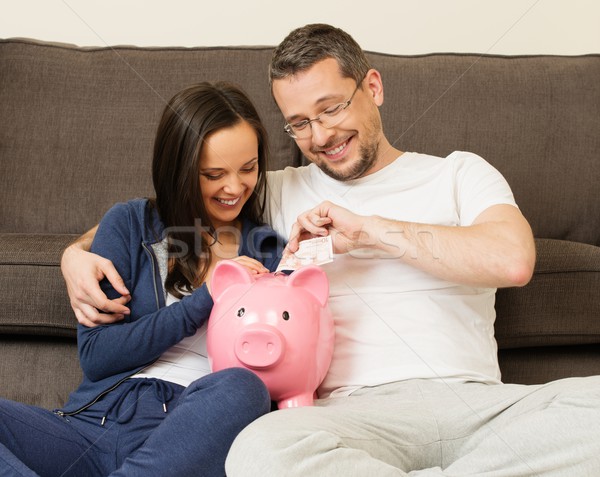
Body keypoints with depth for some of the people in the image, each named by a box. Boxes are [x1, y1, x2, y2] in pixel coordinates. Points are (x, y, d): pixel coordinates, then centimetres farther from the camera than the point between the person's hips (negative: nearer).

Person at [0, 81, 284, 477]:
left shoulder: (270, 254, 14)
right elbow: (95, 355, 2)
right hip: (93, 421, 1)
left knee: (241, 388, -35)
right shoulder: (129, 225, 11)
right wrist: (204, 299, -6)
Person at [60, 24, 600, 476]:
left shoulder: (458, 173, 18)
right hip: (358, 409, 1)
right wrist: (77, 253, 3)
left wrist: (369, 229, -3)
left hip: (477, 402, 0)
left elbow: (513, 259, -3)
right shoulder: (279, 193, 22)